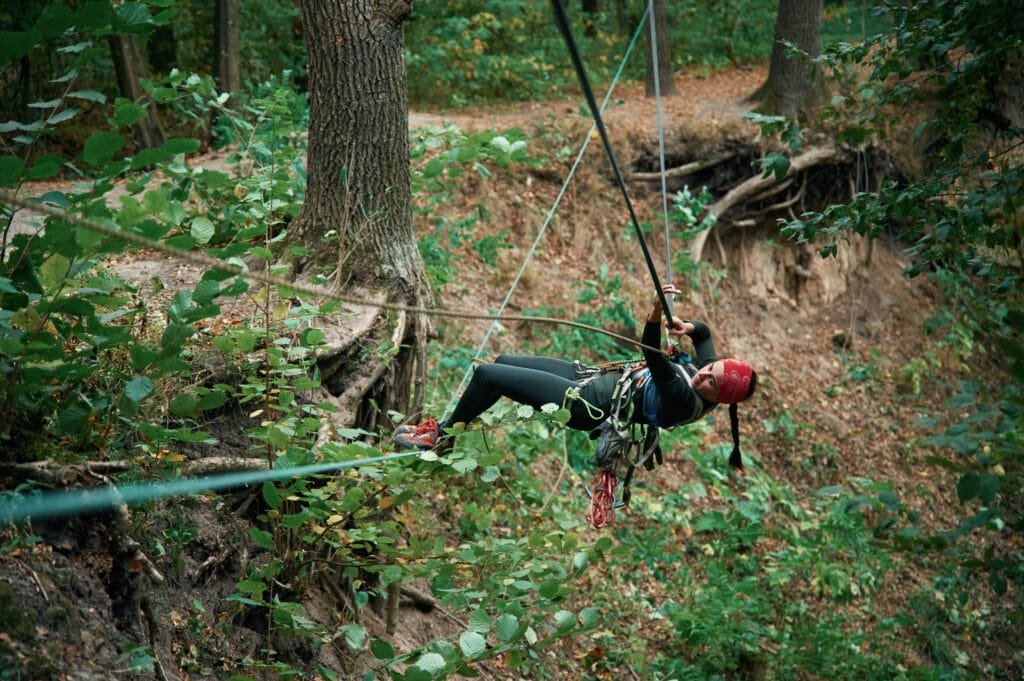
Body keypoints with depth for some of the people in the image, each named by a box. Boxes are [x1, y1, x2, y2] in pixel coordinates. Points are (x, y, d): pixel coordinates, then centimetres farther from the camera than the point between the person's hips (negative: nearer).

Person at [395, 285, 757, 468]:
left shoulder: (686, 402, -29)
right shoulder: (705, 371, -4)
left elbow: (655, 359, -43)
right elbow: (703, 331, 15)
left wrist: (656, 313, -55)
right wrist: (686, 327, -6)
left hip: (585, 404, -10)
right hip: (590, 377, 10)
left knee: (487, 374, -12)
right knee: (503, 362, 19)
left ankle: (441, 436, 11)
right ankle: (451, 422, 34)